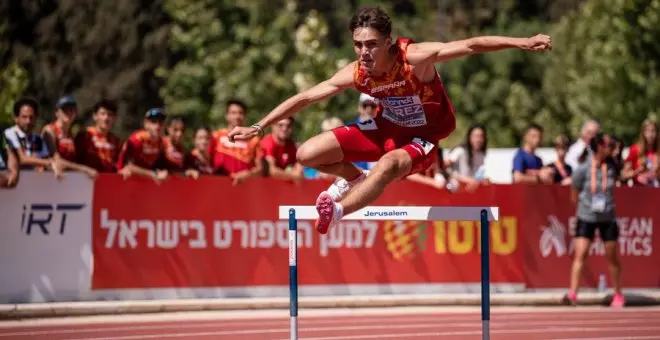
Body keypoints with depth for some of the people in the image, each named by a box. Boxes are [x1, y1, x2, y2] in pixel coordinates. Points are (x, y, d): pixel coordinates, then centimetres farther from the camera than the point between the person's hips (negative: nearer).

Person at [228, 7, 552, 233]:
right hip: (386, 128, 5)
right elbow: (305, 97, -10)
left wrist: (522, 43, -44)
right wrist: (258, 127, -9)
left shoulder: (416, 57, -31)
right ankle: (354, 180, 23)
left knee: (387, 166, -41)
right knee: (307, 154, -3)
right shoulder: (356, 74, -19)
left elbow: (471, 45, -35)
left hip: (422, 138, -5)